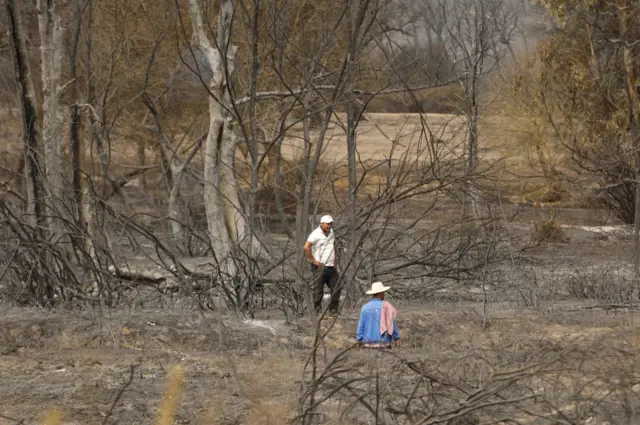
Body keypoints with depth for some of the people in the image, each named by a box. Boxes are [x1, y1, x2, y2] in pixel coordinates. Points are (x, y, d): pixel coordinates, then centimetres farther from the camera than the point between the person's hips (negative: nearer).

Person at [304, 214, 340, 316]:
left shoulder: (331, 233, 14)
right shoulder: (316, 234, -10)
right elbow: (306, 247, -20)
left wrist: (335, 261, 18)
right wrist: (314, 261, -16)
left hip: (331, 267, 7)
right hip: (320, 267, -7)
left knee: (336, 289, 5)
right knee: (318, 291, -2)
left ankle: (333, 311, 13)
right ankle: (318, 311, 2)